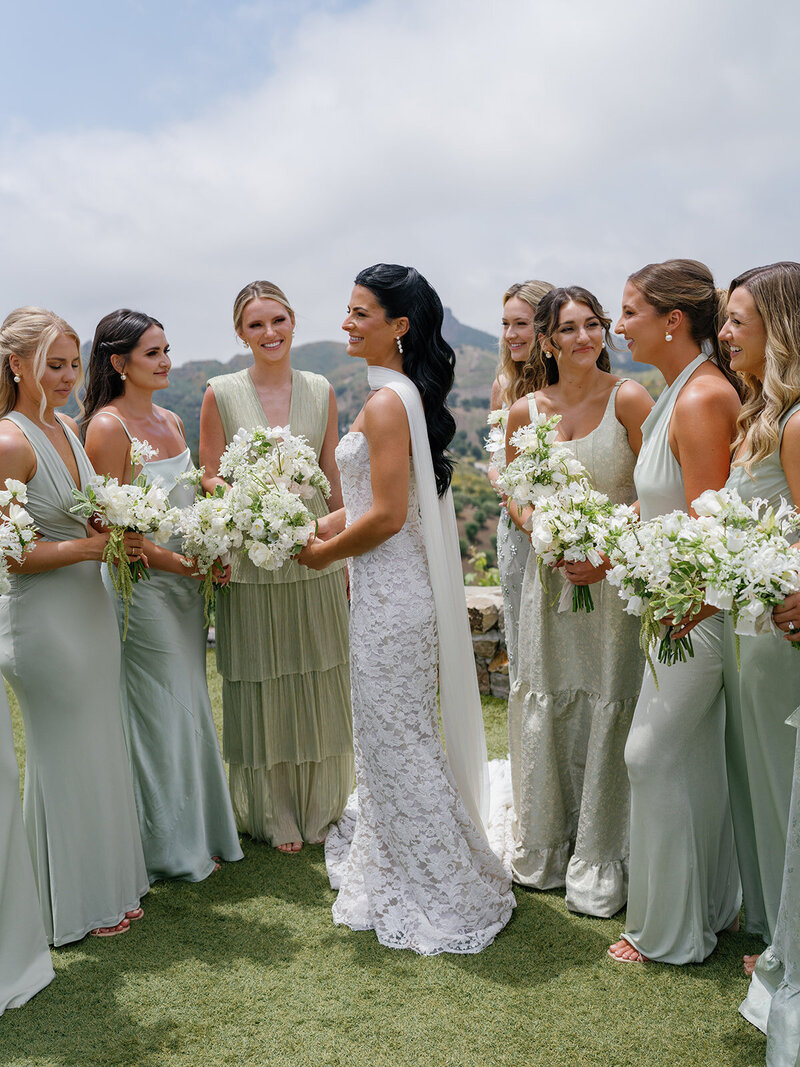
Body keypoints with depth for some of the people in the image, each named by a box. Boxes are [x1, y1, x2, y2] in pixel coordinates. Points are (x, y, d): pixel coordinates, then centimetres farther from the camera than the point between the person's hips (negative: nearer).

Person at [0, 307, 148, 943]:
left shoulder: (68, 427, 8)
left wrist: (123, 538, 0)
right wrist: (91, 546, -20)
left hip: (91, 609, 8)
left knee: (100, 750, 18)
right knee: (65, 759, 6)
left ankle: (109, 878, 36)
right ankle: (76, 907, 26)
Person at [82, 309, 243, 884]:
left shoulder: (171, 421, 10)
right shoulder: (108, 426, -14)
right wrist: (165, 558, -23)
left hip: (184, 582, 8)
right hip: (140, 584, -8)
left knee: (190, 703, 16)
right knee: (159, 712, 3)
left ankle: (199, 831, 32)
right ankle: (170, 847, 20)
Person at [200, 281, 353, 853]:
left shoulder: (320, 390, 4)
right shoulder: (222, 393, -2)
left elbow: (335, 478, 8)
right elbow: (210, 479, 2)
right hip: (251, 561, -2)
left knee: (320, 687, 11)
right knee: (261, 687, 8)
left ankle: (319, 809, 31)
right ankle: (274, 814, 28)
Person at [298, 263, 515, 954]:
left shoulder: (386, 403, -19)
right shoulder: (406, 392, 12)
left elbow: (386, 516, -23)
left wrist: (325, 554, -8)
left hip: (391, 593, -10)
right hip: (394, 586, 10)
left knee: (397, 737, 4)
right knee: (393, 733, 22)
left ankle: (439, 893, 21)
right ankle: (396, 863, 42)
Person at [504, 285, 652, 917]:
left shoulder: (628, 399, -7)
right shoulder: (526, 412, 3)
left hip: (617, 574, -3)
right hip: (551, 574, 4)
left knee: (608, 707, 2)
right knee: (545, 705, 11)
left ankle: (599, 862, 20)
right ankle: (545, 847, 31)